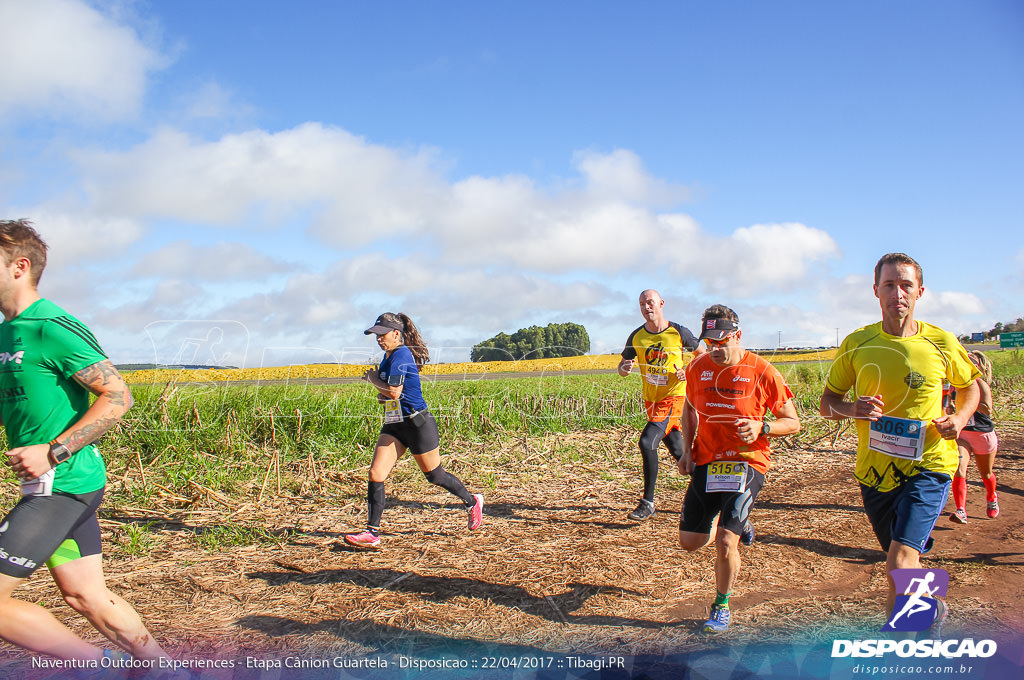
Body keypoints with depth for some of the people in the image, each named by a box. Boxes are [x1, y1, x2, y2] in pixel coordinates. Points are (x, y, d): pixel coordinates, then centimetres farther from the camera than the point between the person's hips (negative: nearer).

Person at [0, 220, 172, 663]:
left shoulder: (52, 327, -16)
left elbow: (118, 397, -19)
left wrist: (54, 452, -20)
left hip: (64, 483, -9)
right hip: (57, 484, 9)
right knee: (86, 597, 14)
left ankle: (97, 664, 6)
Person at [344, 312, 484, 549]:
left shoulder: (401, 355, -18)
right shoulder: (388, 356, 11)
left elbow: (394, 391, -27)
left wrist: (373, 379, -10)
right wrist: (382, 393, 4)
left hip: (418, 424, -9)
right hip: (394, 425, 9)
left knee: (434, 475, 8)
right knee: (376, 474, -4)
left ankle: (472, 502, 32)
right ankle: (372, 533, 1)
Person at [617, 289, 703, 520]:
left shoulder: (679, 332, -7)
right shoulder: (636, 337, 2)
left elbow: (702, 354, 8)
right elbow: (622, 368, 10)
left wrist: (689, 371, -11)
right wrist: (625, 368, -15)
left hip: (673, 396, -5)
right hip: (651, 399, 5)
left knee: (647, 442, -20)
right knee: (676, 449, 15)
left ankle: (648, 503, -11)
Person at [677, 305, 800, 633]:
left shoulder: (762, 372, -13)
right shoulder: (697, 368, -1)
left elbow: (793, 422, -4)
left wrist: (762, 427, -23)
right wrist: (687, 449, 6)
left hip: (746, 463, -4)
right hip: (705, 462, 5)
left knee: (725, 542, -15)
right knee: (690, 541, 6)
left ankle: (722, 606, 12)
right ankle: (732, 519, 39)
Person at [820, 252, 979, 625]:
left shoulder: (942, 344, -6)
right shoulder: (857, 344, -3)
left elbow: (969, 385, 14)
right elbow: (827, 402, 5)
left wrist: (959, 418, -6)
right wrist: (852, 408, -17)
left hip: (928, 467, -3)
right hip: (875, 470, 3)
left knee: (900, 560, -19)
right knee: (902, 565, 18)